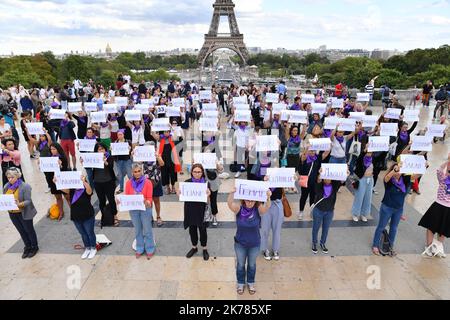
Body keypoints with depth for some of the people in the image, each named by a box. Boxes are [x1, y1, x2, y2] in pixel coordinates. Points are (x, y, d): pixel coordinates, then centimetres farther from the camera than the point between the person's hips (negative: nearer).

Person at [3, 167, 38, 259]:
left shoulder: (25, 186, -19)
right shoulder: (6, 186, 0)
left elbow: (28, 201, -19)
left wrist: (19, 204, -37)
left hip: (24, 213, -6)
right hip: (12, 214, 6)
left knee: (29, 230, 12)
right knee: (21, 231, 19)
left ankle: (35, 247, 30)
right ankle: (27, 247, 37)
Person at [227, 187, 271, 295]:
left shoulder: (258, 210, -18)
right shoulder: (239, 209, -18)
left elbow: (267, 206, -37)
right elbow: (230, 204, -38)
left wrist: (268, 197, -59)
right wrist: (232, 193, -58)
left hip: (254, 244, 0)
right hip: (240, 243, 0)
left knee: (252, 265, 21)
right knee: (240, 264, 19)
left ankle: (251, 283, 45)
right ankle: (240, 283, 43)